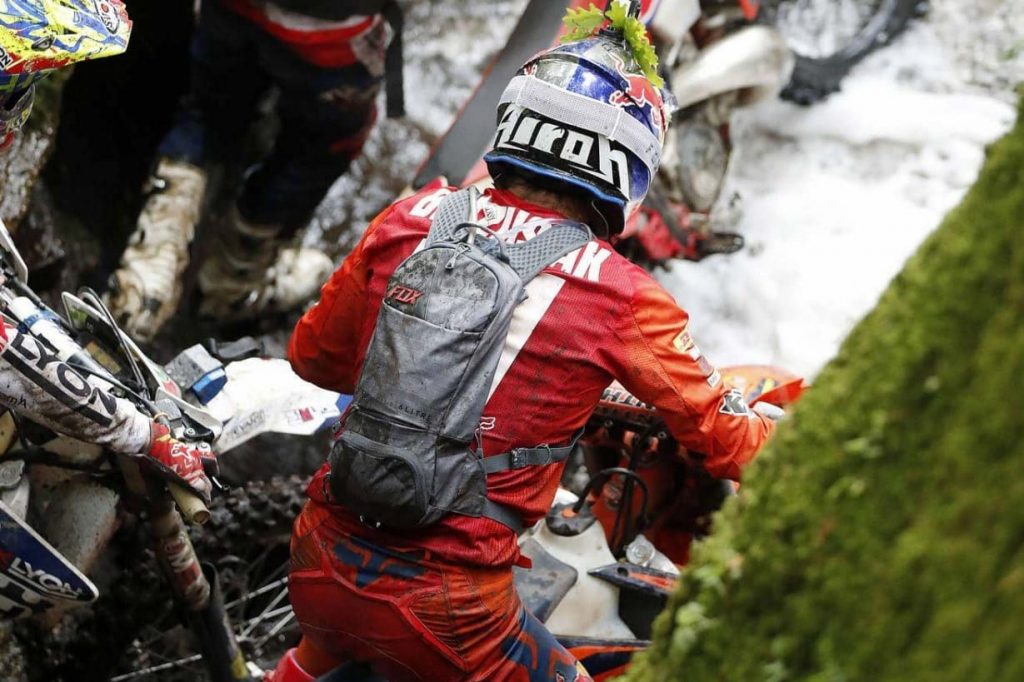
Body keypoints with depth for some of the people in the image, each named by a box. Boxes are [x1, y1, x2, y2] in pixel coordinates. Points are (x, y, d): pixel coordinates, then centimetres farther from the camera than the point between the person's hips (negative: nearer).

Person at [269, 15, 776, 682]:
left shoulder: (413, 218, -1)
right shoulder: (624, 298, -11)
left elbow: (314, 354, 14)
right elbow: (726, 436, 1)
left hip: (320, 557, 5)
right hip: (441, 611, -5)